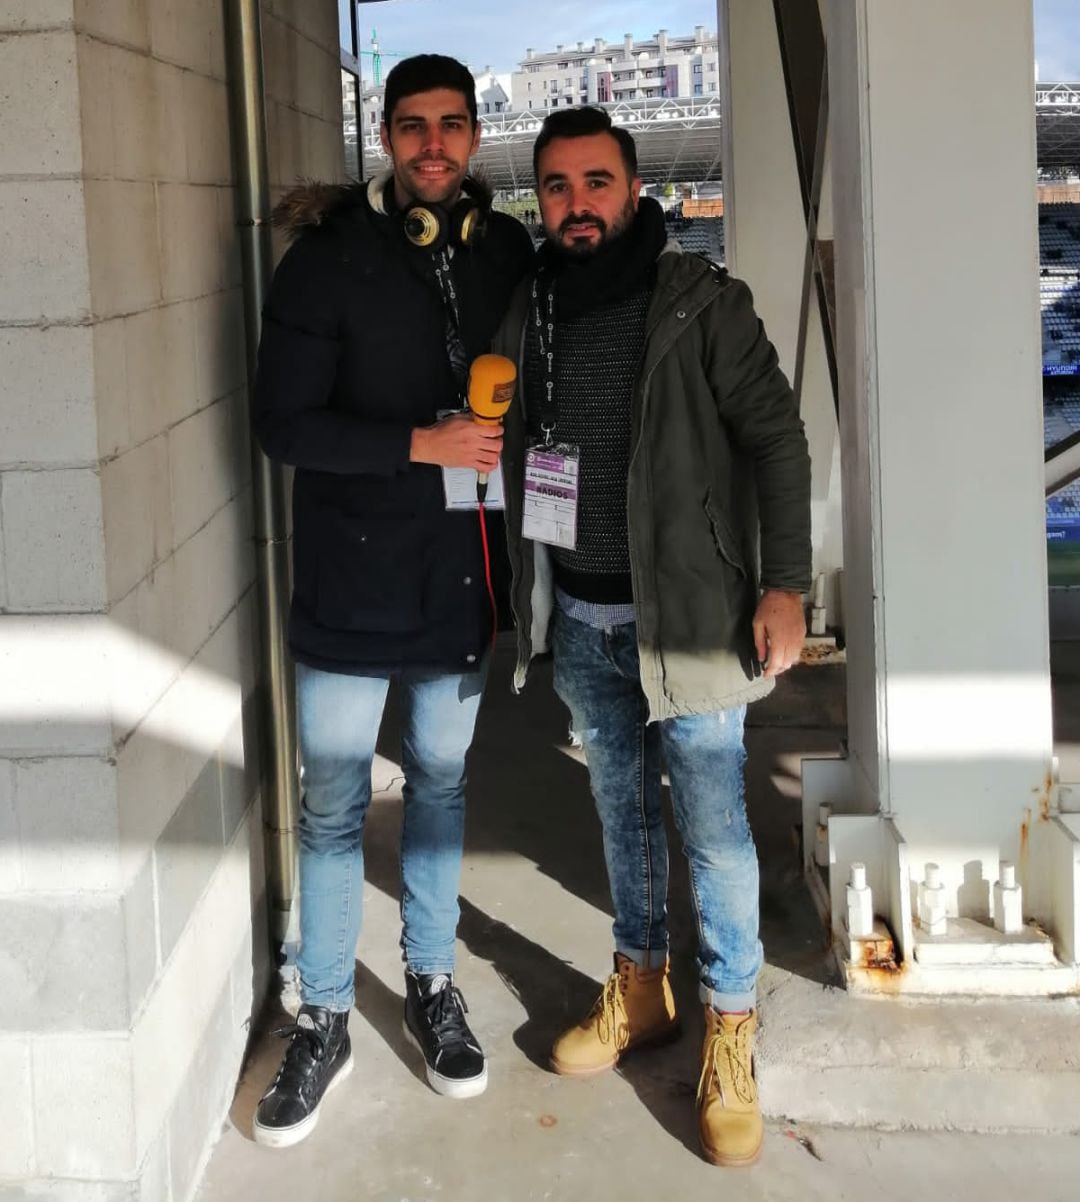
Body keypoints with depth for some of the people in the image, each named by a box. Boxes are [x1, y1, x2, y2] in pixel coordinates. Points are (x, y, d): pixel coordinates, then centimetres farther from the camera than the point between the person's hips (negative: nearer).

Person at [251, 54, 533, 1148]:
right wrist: (424, 443, -19)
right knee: (333, 804, 4)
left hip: (460, 575, 4)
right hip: (351, 578, -3)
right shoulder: (328, 259, -9)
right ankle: (323, 1020, 19)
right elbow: (283, 421, -14)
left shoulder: (507, 252, 3)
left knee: (440, 782, 16)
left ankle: (431, 983, 33)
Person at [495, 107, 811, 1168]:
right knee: (621, 804, 17)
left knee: (712, 823, -1)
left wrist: (784, 585, -12)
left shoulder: (700, 301, -8)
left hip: (683, 613, -5)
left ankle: (730, 1032, 13)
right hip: (576, 617, 5)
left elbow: (775, 437, -7)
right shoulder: (526, 308, 5)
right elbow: (500, 444, 16)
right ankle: (639, 989, 33)